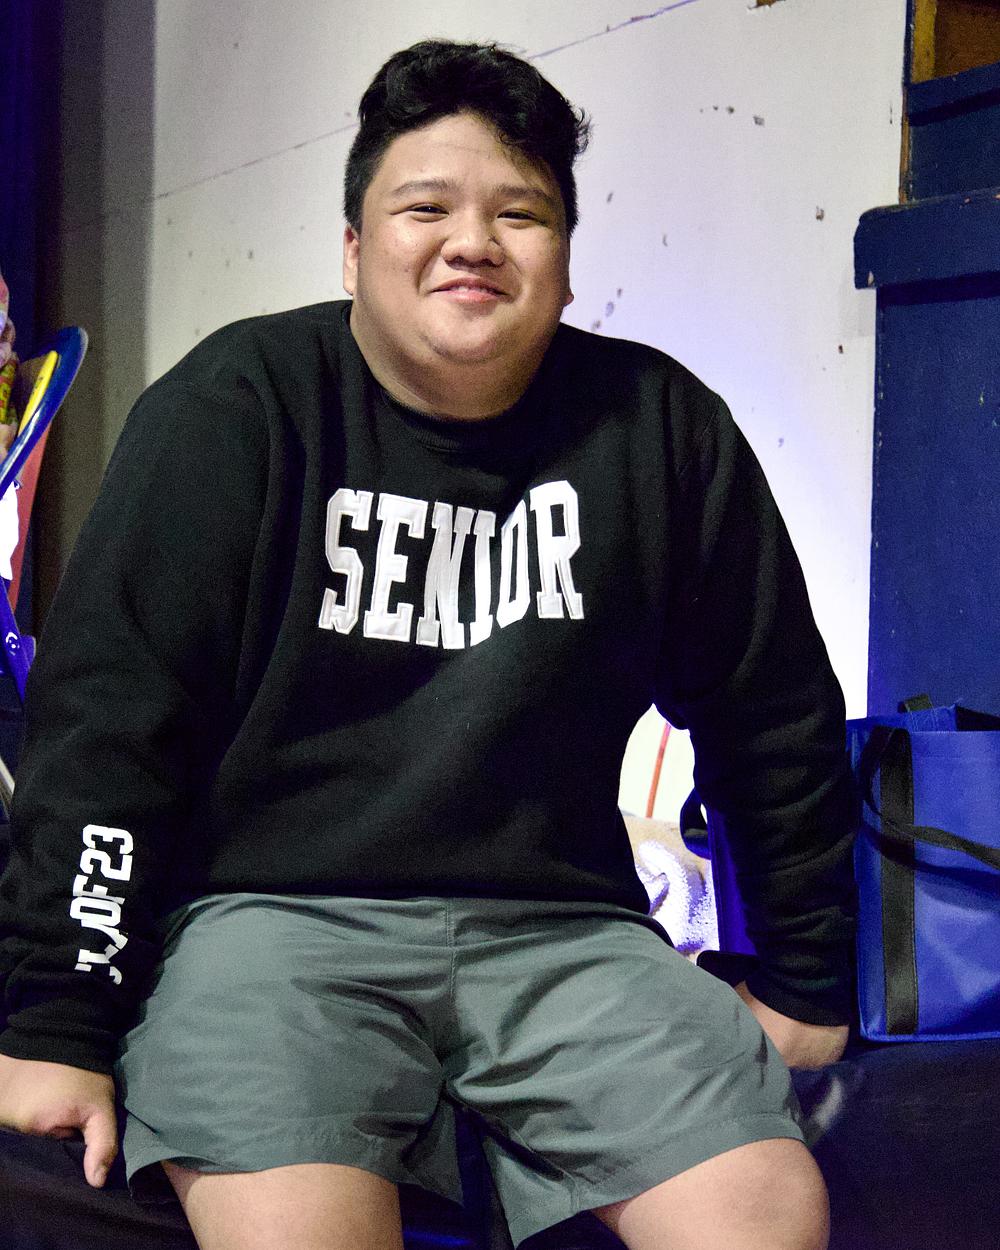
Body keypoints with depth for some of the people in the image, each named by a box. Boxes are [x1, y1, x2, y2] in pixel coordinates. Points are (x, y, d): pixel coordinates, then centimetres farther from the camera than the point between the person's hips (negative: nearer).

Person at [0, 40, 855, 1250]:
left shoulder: (661, 429, 4)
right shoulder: (238, 408, -3)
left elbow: (775, 719, 13)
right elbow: (107, 710, -6)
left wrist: (805, 979, 17)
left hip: (559, 926, 3)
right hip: (272, 910, -2)